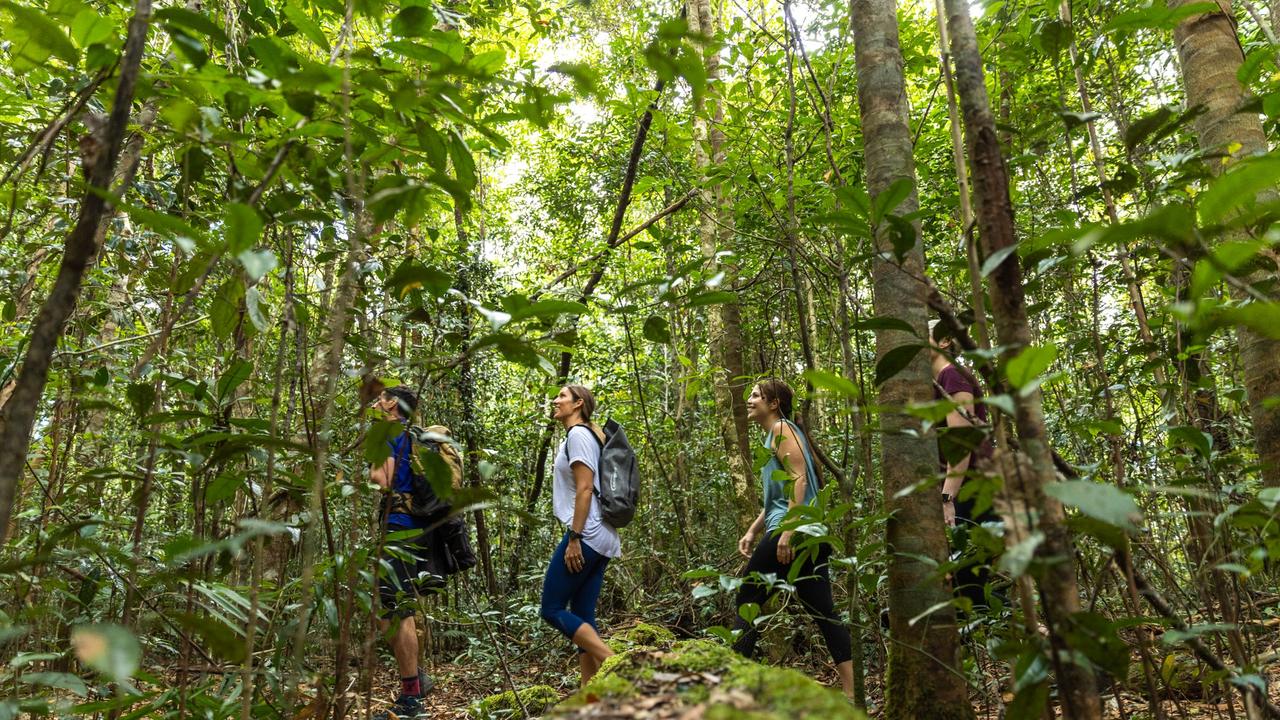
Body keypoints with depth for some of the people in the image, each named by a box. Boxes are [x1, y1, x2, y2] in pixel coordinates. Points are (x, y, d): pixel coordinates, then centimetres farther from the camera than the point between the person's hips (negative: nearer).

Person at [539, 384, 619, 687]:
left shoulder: (578, 434, -6)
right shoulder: (587, 436, 22)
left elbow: (585, 489, -15)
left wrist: (574, 537, -18)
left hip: (586, 535, -10)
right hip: (601, 538, 10)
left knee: (553, 609, -5)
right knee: (581, 617, 7)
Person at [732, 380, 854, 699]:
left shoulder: (781, 428, -4)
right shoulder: (773, 436, 24)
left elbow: (798, 477, -17)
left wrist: (788, 530, -24)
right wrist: (753, 531, 23)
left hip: (792, 531, -10)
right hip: (811, 535, 10)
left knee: (747, 598, -2)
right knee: (823, 611, 6)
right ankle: (852, 692, 6)